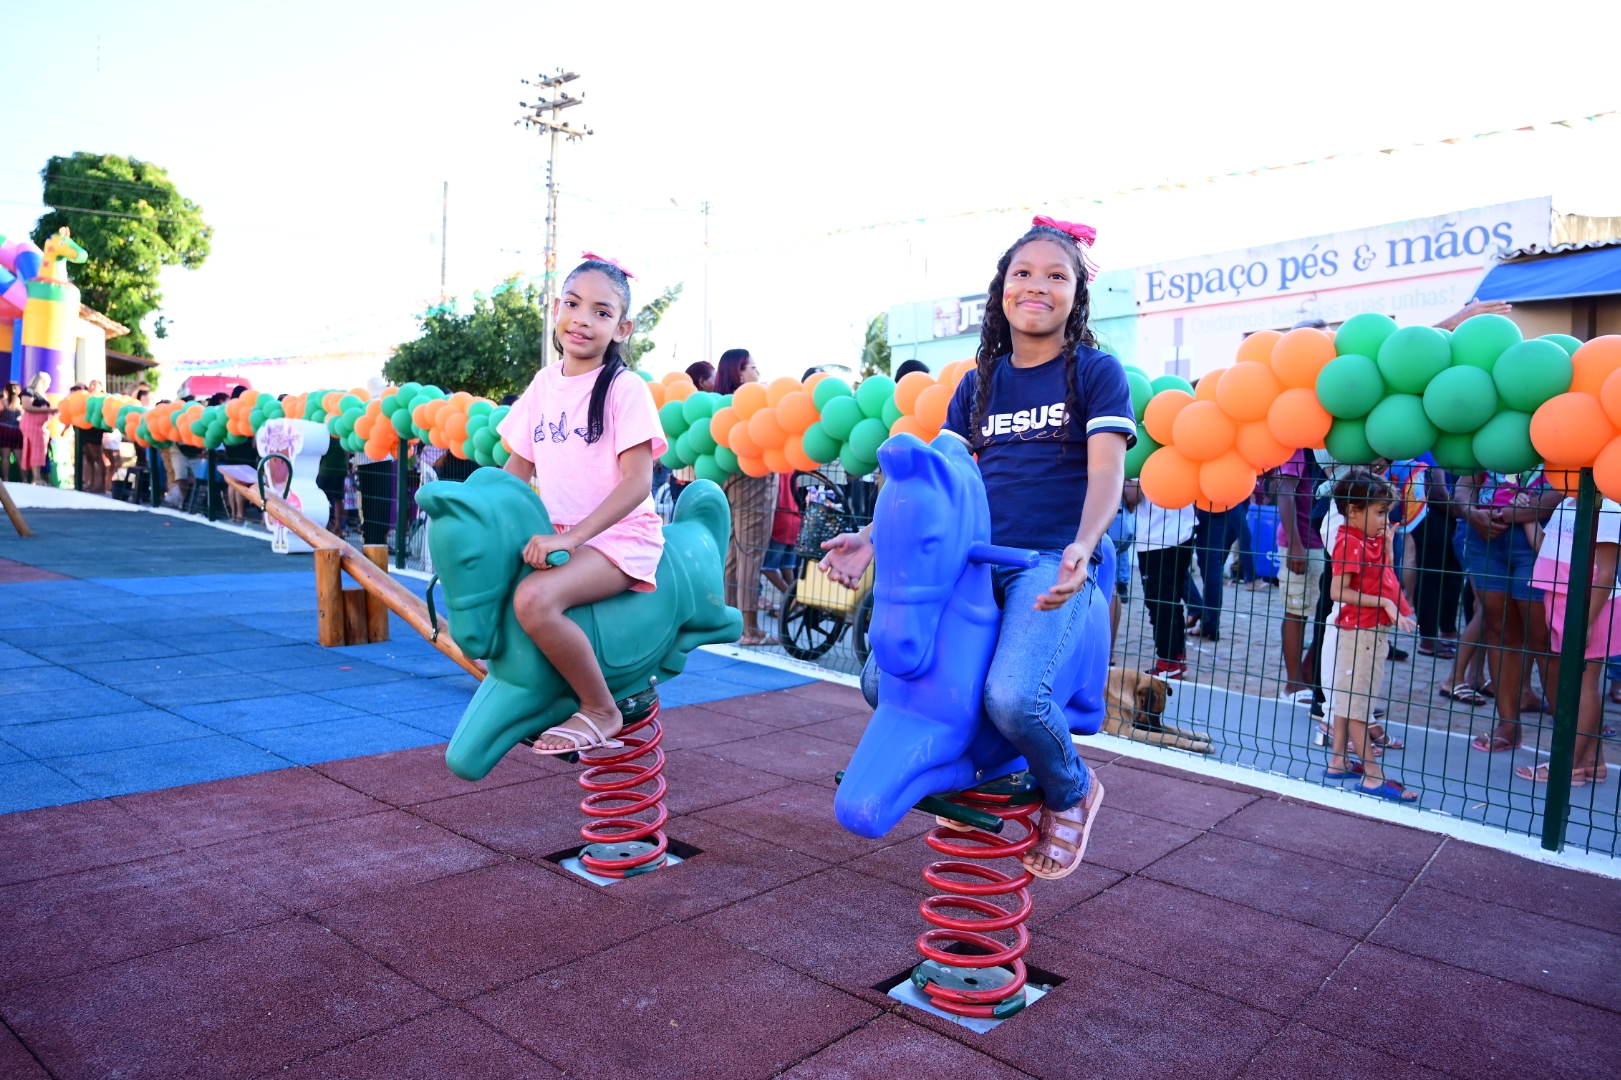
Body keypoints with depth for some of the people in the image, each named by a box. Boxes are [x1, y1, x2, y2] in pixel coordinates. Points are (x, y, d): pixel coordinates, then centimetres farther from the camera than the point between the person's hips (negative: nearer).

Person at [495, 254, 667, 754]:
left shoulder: (624, 388, -10)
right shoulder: (544, 383, 8)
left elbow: (638, 480, -18)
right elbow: (518, 466, 16)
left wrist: (573, 537, -25)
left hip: (618, 539, -8)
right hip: (559, 538, 8)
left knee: (535, 597, -30)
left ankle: (600, 711, -9)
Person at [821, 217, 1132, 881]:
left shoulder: (1096, 371, 3)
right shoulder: (978, 384, 16)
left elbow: (1107, 471, -9)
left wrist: (1082, 546, -29)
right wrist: (872, 538, 0)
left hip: (1053, 563, -5)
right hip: (976, 559, 5)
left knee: (1011, 695, -29)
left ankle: (1072, 793, 7)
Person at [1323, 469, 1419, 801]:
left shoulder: (1371, 540, 11)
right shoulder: (1350, 543, -18)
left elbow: (1384, 577, 13)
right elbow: (1338, 592, -24)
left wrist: (1387, 543, 5)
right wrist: (1383, 602, -24)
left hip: (1373, 630, 10)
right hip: (1359, 631, -10)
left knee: (1346, 698, 14)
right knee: (1356, 701, -4)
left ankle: (1337, 762, 23)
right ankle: (1373, 777, 0)